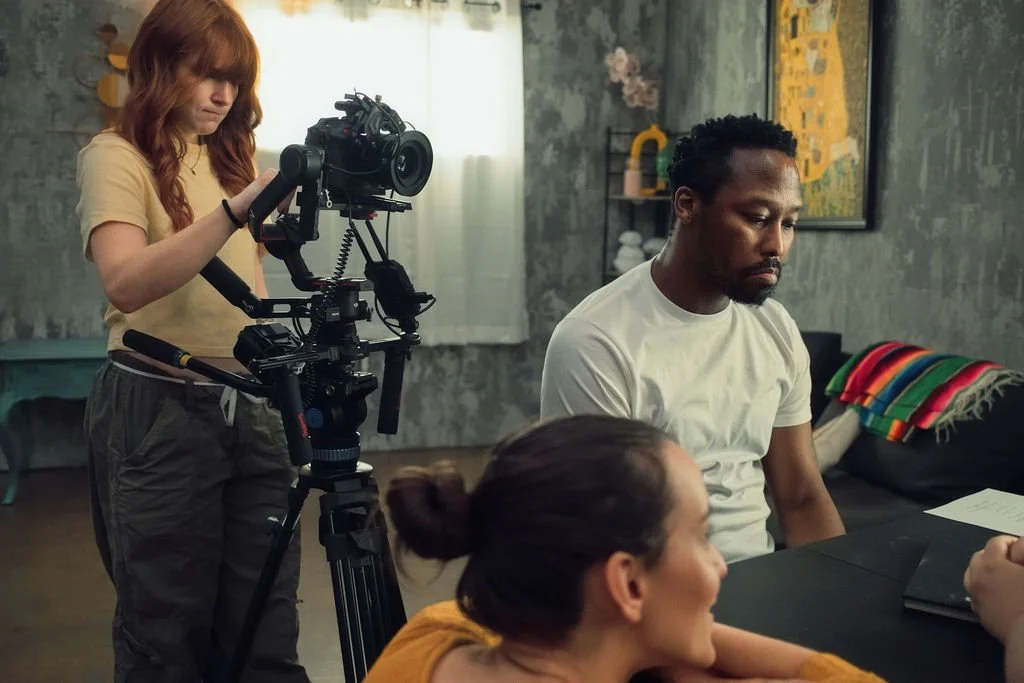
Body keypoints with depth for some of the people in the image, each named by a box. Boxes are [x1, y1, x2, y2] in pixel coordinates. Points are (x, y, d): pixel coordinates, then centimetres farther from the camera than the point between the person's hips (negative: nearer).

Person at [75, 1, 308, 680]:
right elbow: (126, 284, -25)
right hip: (160, 413, -5)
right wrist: (234, 210, -33)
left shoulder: (232, 155, 16)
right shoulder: (115, 156, -4)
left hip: (250, 408, 6)